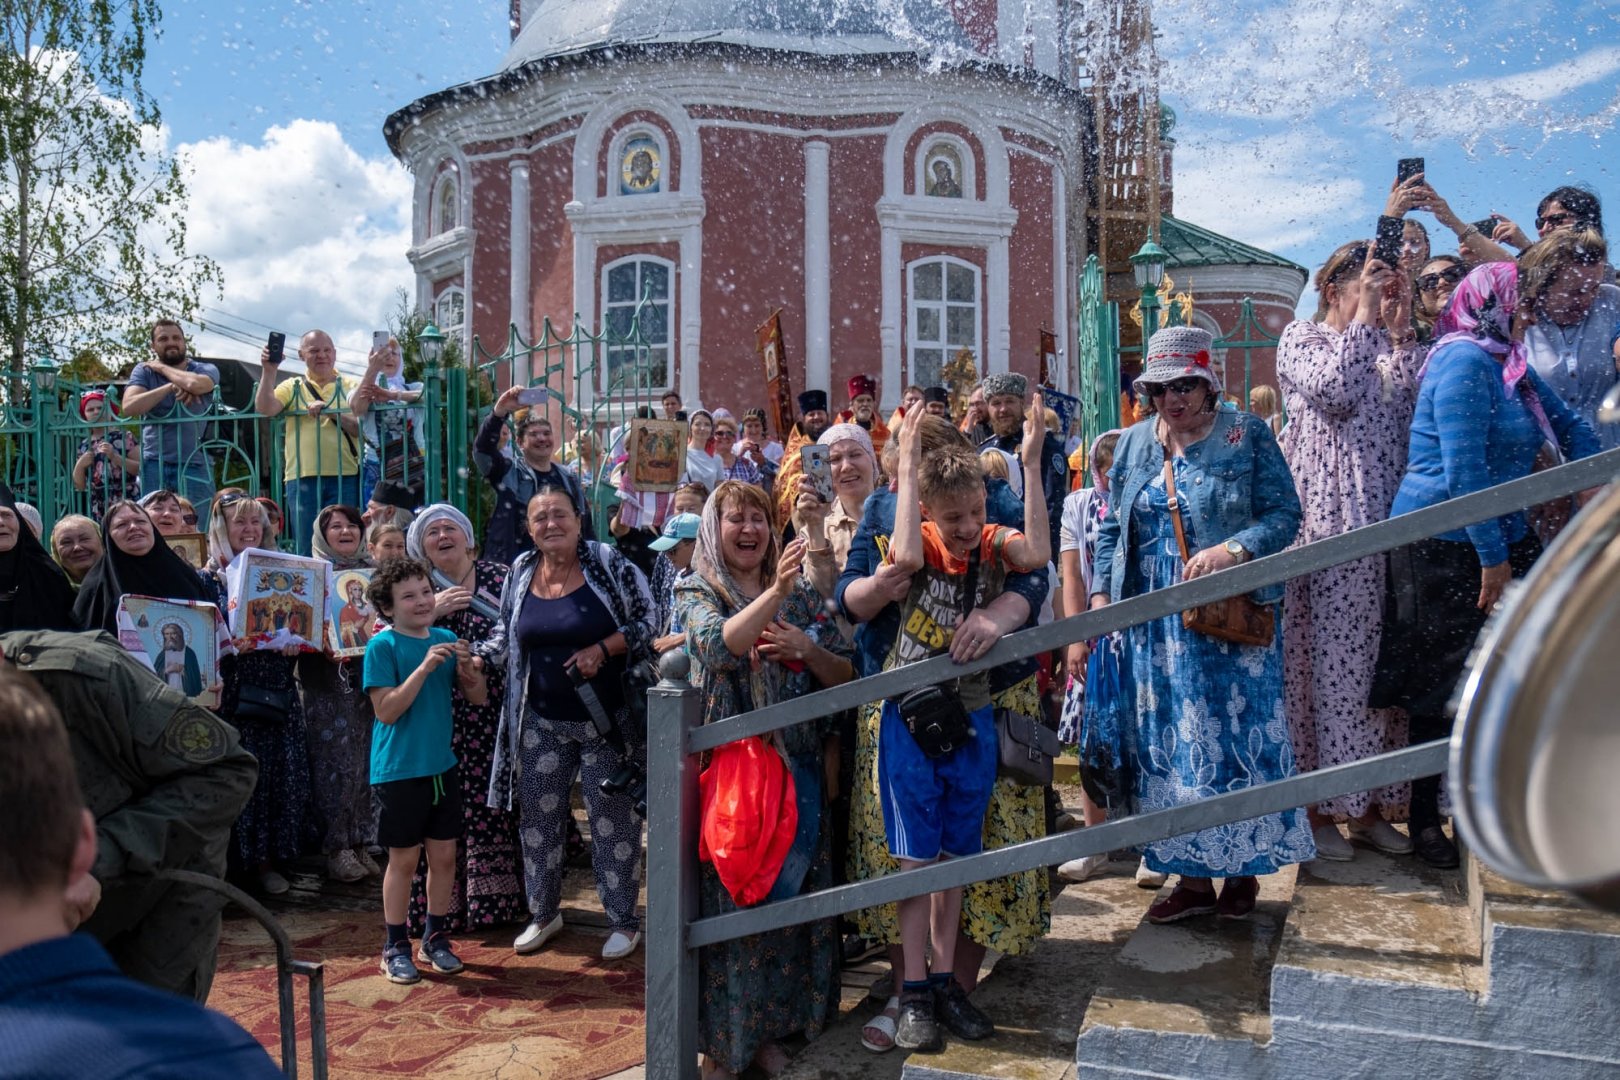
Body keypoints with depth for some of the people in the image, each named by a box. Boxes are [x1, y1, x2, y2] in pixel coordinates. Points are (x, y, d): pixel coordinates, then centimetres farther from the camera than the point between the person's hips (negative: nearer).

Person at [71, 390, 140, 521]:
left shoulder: (122, 436, 1)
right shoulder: (84, 445, 13)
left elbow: (140, 468, -8)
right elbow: (80, 486, 15)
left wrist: (114, 456, -16)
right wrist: (80, 465, -2)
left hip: (126, 503, -4)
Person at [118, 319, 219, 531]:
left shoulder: (205, 370, 3)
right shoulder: (144, 371, 7)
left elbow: (195, 384, -22)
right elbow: (128, 407, -9)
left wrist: (161, 367, -5)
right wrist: (171, 387, -14)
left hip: (195, 464, -2)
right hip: (154, 463, 2)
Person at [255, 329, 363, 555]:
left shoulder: (351, 387, 11)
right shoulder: (292, 388, 14)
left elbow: (362, 429, 0)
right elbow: (265, 409, -4)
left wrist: (332, 413, -12)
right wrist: (269, 371, -11)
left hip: (344, 478, -1)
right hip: (302, 477, 1)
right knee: (306, 548, 4)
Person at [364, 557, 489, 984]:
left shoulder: (446, 639, 4)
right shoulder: (382, 646, -10)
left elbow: (479, 698, 7)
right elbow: (387, 710, -17)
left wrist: (470, 670, -13)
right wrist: (424, 667, -25)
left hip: (441, 765, 5)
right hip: (399, 769, -5)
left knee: (444, 855, 10)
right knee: (404, 858, 4)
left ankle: (435, 939, 26)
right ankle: (396, 947, 19)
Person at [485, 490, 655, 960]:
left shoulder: (610, 564, -9)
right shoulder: (520, 573, 4)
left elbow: (649, 622, -9)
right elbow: (505, 634, 14)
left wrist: (603, 648, -19)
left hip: (606, 721, -4)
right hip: (541, 723, 4)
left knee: (613, 821, 5)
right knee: (538, 818, 13)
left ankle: (624, 921, 21)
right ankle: (543, 913, 33)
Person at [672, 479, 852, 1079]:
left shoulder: (801, 593, 9)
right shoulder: (697, 591, -1)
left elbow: (844, 674, 7)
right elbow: (721, 643, -23)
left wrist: (805, 647, -12)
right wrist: (775, 593, -36)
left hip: (797, 769, 3)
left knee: (791, 897, 9)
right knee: (727, 902, 1)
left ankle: (771, 1027, 26)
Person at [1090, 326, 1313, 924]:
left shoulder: (1247, 435, -2)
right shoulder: (1133, 443, 10)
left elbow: (1284, 513, -6)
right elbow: (1111, 528, 14)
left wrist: (1233, 549, -22)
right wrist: (1101, 593, 3)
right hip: (1153, 625, 4)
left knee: (1235, 736, 1)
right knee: (1167, 741, 5)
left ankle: (1243, 868, 19)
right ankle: (1193, 877, 16)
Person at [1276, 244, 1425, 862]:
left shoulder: (1388, 345, 20)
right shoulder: (1301, 337, 5)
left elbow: (1416, 402, 2)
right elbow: (1335, 390, -15)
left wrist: (1400, 327, 2)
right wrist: (1365, 317, -5)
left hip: (1385, 521, 6)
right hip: (1326, 521, -5)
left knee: (1380, 661, 5)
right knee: (1327, 660, -5)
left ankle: (1371, 805, 15)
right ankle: (1318, 807, 4)